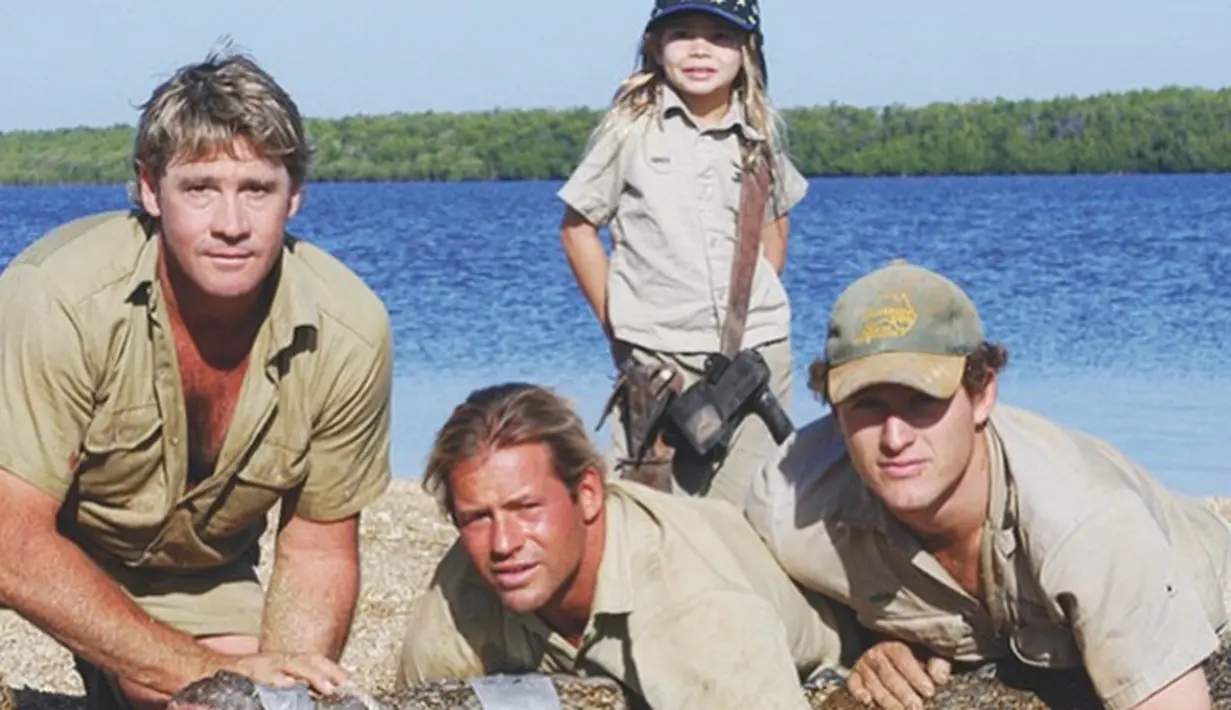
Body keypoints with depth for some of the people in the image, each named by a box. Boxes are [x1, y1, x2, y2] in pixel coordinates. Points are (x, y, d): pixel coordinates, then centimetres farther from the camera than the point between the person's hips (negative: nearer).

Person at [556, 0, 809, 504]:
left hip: (757, 349, 3)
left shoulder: (760, 132, 6)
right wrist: (616, 323, -1)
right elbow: (577, 225, 3)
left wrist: (757, 306, 12)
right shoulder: (631, 127, -3)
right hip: (658, 353, -3)